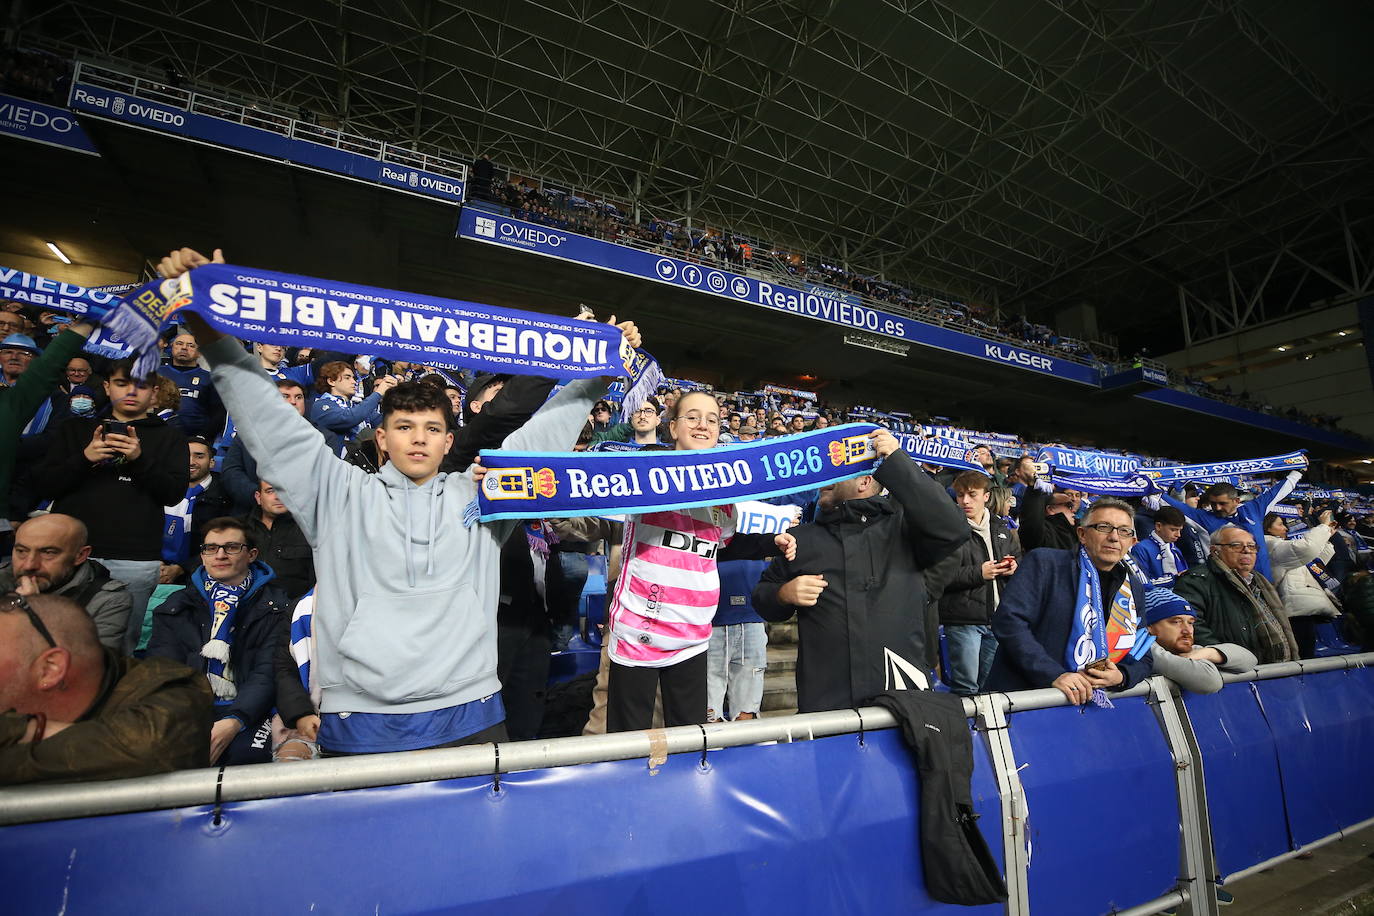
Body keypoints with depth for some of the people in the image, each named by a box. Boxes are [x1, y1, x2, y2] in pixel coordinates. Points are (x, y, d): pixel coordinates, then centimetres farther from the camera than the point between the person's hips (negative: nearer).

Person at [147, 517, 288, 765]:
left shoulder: (275, 608, 6)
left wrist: (234, 722, -23)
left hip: (245, 710, -2)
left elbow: (267, 674, -5)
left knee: (247, 751, -33)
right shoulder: (176, 608, 17)